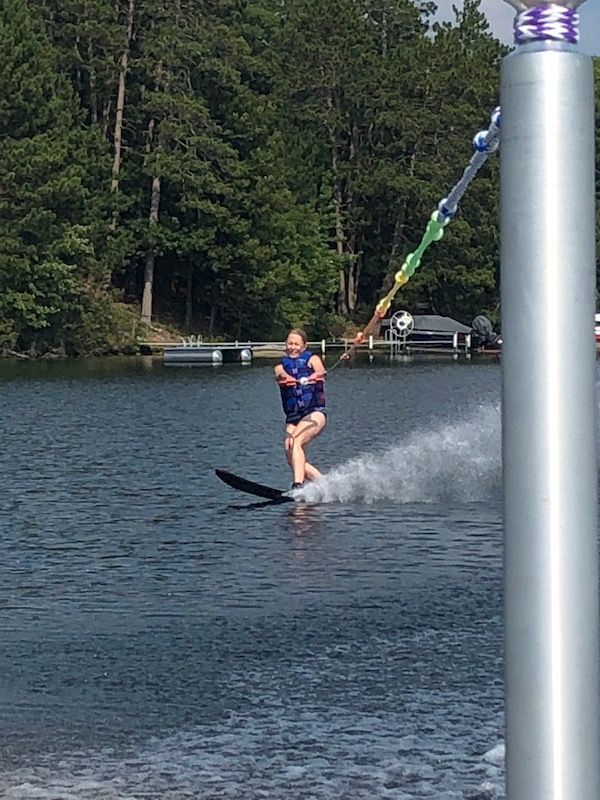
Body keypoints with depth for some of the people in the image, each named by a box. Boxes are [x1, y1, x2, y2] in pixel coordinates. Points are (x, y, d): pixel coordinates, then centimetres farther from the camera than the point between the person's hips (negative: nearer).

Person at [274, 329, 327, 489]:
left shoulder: (312, 359, 10)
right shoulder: (281, 367, 19)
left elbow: (320, 371, -13)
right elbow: (281, 375, -6)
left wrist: (315, 376, -39)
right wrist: (286, 377, -32)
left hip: (315, 412, -5)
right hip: (293, 417, 5)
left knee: (295, 442, -28)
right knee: (292, 459, -9)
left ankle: (298, 484, -40)